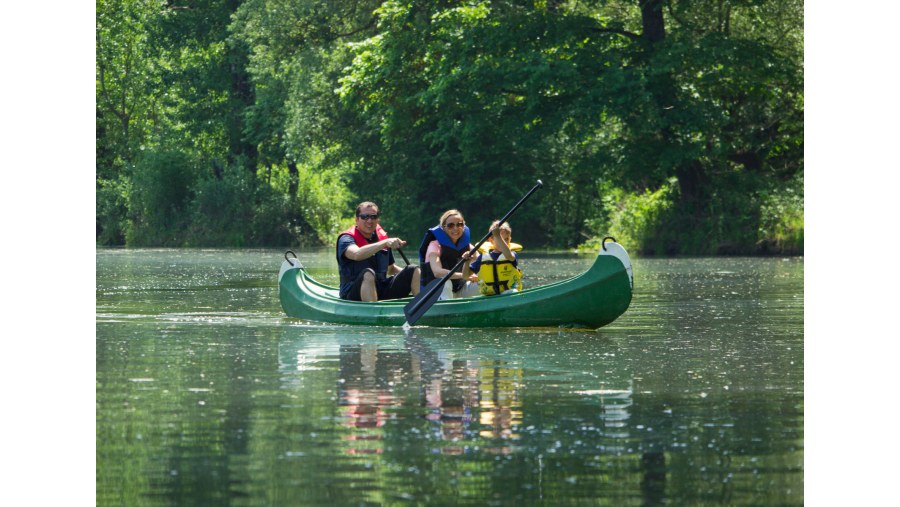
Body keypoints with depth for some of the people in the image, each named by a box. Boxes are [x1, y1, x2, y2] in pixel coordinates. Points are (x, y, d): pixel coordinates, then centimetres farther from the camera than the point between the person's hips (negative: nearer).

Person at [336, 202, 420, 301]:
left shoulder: (382, 236, 14)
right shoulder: (346, 238, -6)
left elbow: (390, 269, 26)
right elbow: (356, 254, -31)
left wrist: (408, 273, 6)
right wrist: (385, 243, -38)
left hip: (382, 291, 6)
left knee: (414, 271, -7)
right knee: (368, 274, -37)